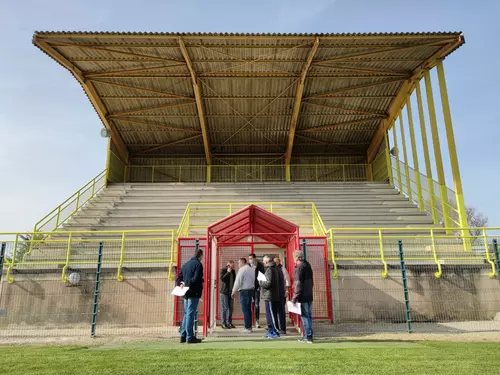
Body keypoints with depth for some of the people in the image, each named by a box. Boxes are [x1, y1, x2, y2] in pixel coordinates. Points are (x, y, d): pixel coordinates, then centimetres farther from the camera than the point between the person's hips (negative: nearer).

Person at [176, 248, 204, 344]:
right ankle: (189, 337, -1)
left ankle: (183, 336, 18)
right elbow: (196, 279, -21)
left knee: (186, 314, 15)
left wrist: (181, 284, -1)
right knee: (190, 314, -5)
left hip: (186, 293, 8)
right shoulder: (198, 264, -10)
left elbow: (179, 278, 15)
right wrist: (187, 284, -12)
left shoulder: (186, 264, 16)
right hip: (194, 293, -7)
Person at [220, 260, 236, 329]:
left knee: (231, 308, 8)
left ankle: (229, 323, 17)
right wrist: (228, 272, -19)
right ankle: (224, 323, 5)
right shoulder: (223, 270, -5)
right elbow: (222, 278, -19)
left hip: (231, 292, 6)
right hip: (224, 292, -6)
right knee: (225, 308, -3)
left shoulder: (233, 271, 12)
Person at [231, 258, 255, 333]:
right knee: (249, 309, 14)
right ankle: (249, 327, 18)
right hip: (251, 290, 8)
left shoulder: (242, 269, -11)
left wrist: (233, 291, -5)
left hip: (244, 291, -8)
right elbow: (253, 281, 13)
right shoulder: (252, 269, 13)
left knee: (245, 310, -4)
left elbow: (238, 282, -13)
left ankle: (247, 328, -3)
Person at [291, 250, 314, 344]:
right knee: (309, 316, 13)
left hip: (303, 297, -8)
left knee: (305, 317, -2)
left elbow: (298, 284, -18)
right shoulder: (308, 266, 12)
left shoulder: (299, 267, -15)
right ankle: (309, 336, 20)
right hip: (309, 296, 9)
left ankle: (307, 337, 2)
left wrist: (294, 298, -15)